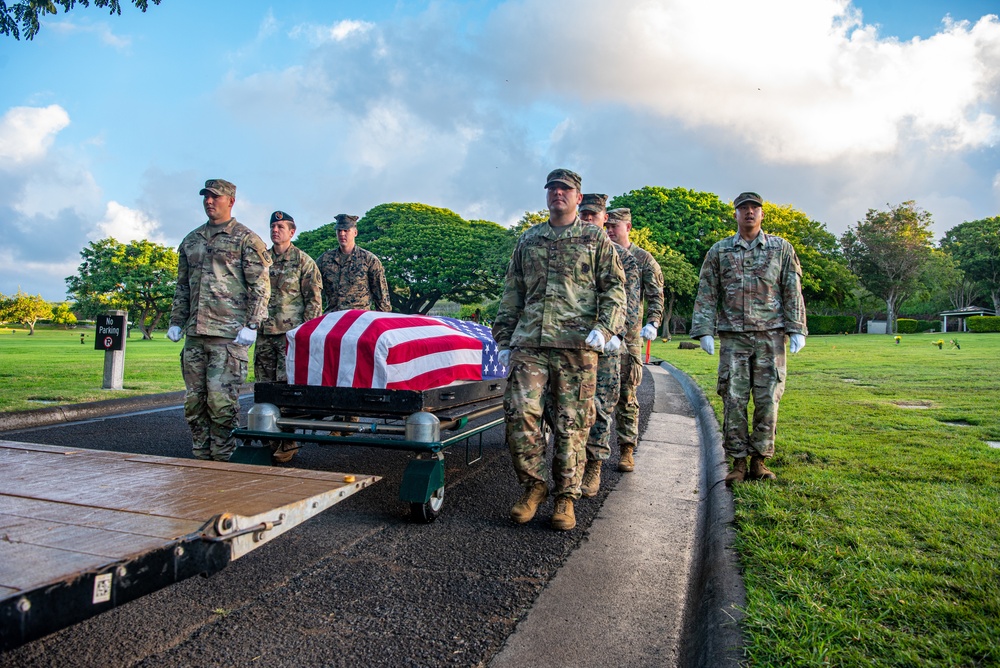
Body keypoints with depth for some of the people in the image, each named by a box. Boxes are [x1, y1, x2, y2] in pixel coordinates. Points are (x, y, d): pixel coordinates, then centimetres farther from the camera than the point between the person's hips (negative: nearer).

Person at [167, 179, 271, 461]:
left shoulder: (246, 240, 0)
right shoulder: (191, 240, 20)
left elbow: (260, 286, -6)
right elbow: (182, 286, 24)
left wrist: (251, 325, -13)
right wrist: (176, 322, 16)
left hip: (229, 334, -7)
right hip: (195, 334, 7)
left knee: (221, 400, -8)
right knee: (194, 400, 9)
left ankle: (223, 460, 3)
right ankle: (201, 458, 19)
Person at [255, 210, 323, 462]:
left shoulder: (303, 261, 0)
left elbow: (314, 299, -2)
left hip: (291, 331, -5)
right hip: (264, 332, 5)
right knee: (264, 384, 6)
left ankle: (287, 442, -1)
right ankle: (272, 438, 16)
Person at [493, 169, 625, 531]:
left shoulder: (596, 239, 12)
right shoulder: (528, 240, 20)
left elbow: (615, 288, 7)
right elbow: (512, 293, 21)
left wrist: (604, 328, -10)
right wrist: (504, 339, 14)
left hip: (576, 345, -2)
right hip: (529, 342, 3)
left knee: (571, 422, 0)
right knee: (519, 412, -9)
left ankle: (565, 497, 12)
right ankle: (533, 485, 9)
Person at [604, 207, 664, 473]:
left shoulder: (643, 259, 8)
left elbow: (655, 296, 3)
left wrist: (652, 322, -12)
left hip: (629, 334, -2)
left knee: (627, 393, 0)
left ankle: (626, 451, 6)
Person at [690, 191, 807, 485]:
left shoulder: (781, 248, 11)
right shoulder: (719, 251, 10)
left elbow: (793, 292, 8)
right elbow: (706, 294, 7)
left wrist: (796, 329, -1)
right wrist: (704, 330, -2)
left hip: (770, 336, 0)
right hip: (733, 336, 0)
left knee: (768, 398, 0)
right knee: (733, 399, -2)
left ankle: (760, 460, 11)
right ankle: (738, 463, 6)